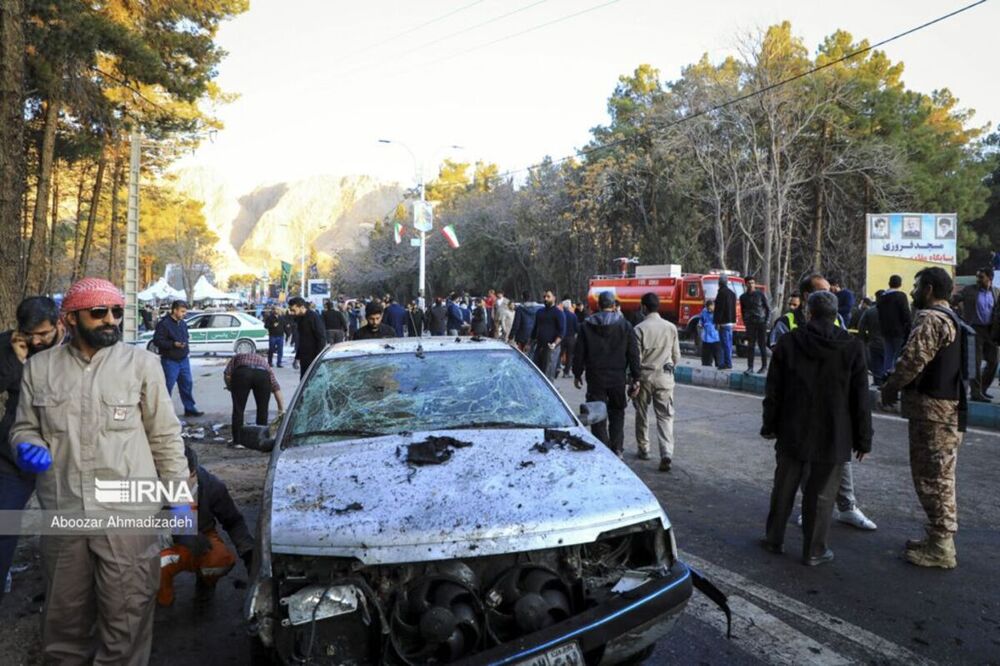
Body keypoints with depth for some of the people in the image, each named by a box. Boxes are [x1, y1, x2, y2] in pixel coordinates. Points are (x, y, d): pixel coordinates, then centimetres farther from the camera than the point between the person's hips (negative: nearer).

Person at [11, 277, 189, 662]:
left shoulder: (142, 363, -1)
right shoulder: (39, 367, 6)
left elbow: (166, 436, 2)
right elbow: (24, 427, 16)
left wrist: (178, 495, 0)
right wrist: (26, 447, -8)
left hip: (129, 514, -2)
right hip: (62, 515, 3)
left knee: (126, 617, 5)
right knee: (65, 617, 18)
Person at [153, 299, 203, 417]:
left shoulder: (183, 323, 12)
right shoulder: (164, 324, -13)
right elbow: (157, 341, -17)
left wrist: (187, 350, 11)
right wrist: (174, 344, -25)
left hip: (183, 359, 7)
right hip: (170, 361, -7)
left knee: (187, 383, 10)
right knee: (168, 386, -1)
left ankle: (190, 408, 19)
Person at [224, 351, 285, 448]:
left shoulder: (237, 357, 37)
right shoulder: (264, 362, 39)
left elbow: (227, 375, 16)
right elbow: (276, 388, 29)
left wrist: (232, 389, 31)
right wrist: (282, 409, 30)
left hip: (242, 373, -1)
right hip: (263, 375, 2)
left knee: (238, 409, 8)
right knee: (262, 410, 14)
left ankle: (237, 441, 10)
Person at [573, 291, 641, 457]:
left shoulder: (587, 325, -1)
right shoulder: (625, 325, -1)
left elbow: (579, 353, 2)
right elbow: (633, 354, -1)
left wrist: (577, 374, 12)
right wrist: (635, 378, 5)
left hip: (596, 379, -1)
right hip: (618, 379, 1)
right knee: (617, 414, 16)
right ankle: (617, 449, 15)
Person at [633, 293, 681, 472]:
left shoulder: (639, 329, -9)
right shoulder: (671, 327, 1)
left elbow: (636, 358, -8)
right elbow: (676, 357, 7)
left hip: (645, 375, -2)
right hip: (665, 376, 2)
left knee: (641, 414, 15)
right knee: (665, 416, 1)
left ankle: (644, 450, 25)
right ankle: (666, 454, -13)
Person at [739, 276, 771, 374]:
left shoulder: (760, 294, 1)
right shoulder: (743, 296, 8)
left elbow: (768, 309, 5)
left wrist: (767, 321, -3)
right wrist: (745, 321, 7)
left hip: (761, 322, -2)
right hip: (750, 324, 2)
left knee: (762, 346, 2)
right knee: (751, 346, -3)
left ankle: (764, 366, 10)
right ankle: (750, 367, -1)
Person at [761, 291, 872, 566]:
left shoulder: (788, 342, -4)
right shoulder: (852, 347, -6)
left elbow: (773, 391, 0)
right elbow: (860, 399, -3)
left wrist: (770, 425, 11)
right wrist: (863, 439, 4)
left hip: (792, 432, 2)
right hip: (832, 437, -1)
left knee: (784, 488, 14)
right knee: (821, 494, 7)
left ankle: (774, 539, 27)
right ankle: (814, 551, 16)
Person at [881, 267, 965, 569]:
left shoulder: (930, 319, -16)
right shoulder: (952, 319, 18)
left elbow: (912, 360, -22)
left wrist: (890, 388, -6)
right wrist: (898, 385, 15)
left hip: (933, 411, -10)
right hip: (949, 407, 10)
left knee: (932, 477, -3)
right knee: (939, 476, 17)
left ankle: (940, 547, 4)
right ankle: (939, 537, 28)